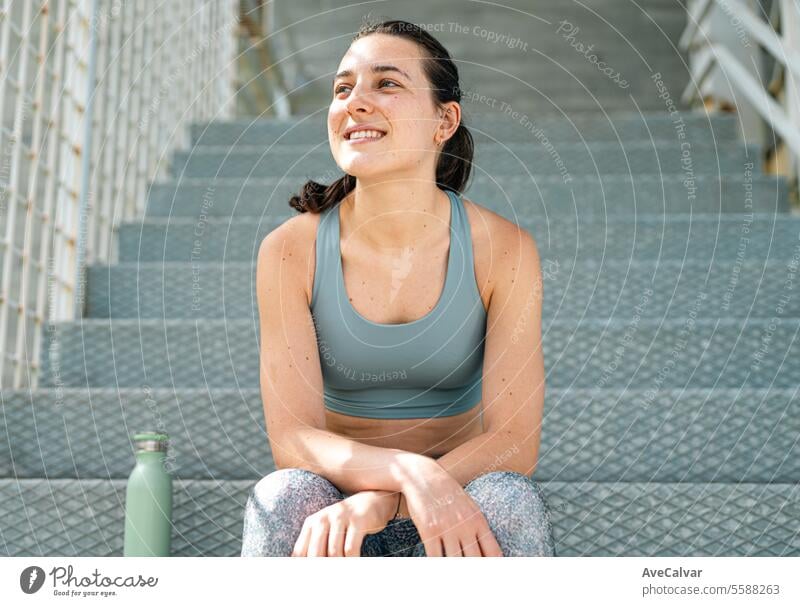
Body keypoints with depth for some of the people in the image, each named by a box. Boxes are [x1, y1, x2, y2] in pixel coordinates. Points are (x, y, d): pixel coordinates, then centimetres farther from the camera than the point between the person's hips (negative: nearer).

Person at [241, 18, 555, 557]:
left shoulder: (503, 249, -11)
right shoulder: (290, 250, -10)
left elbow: (515, 441, -15)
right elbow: (292, 438, -16)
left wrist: (378, 499, -31)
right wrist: (411, 471, -35)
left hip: (457, 508, 0)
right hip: (334, 506, 0)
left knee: (509, 500, -33)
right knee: (284, 497, -33)